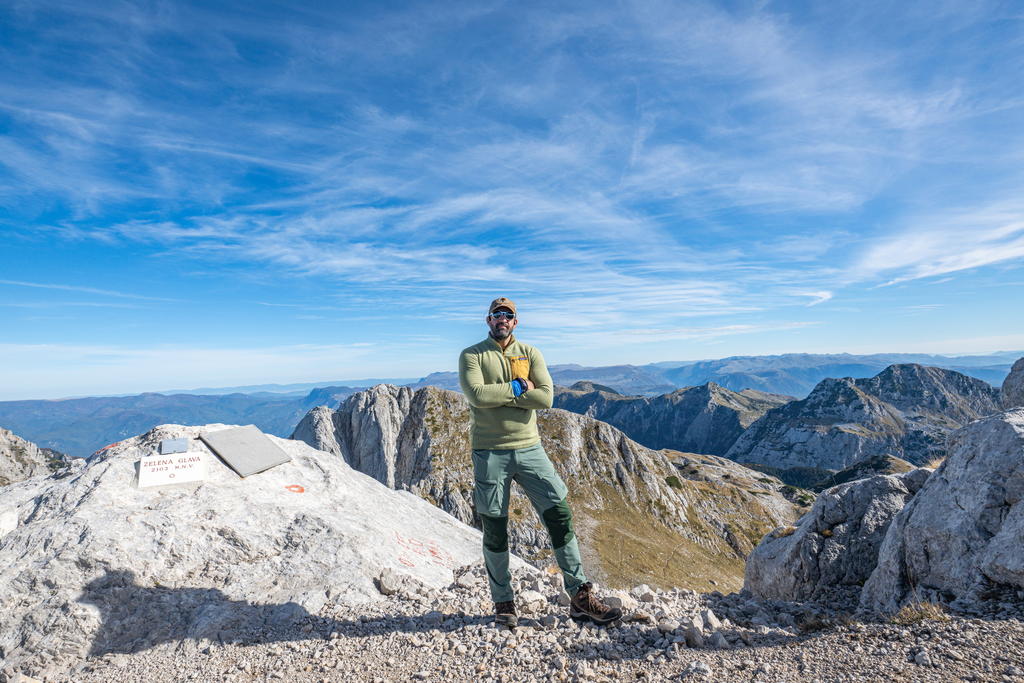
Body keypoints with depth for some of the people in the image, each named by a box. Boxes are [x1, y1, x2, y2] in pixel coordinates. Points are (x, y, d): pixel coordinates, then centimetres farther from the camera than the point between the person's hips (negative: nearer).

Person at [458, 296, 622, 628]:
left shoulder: (530, 353, 7)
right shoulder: (471, 355, 1)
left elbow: (545, 397, -8)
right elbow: (477, 395, -17)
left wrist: (499, 395, -11)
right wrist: (517, 387, -10)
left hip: (529, 448, 2)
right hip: (490, 452, -2)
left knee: (560, 516, 1)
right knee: (495, 530, 8)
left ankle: (581, 597, 16)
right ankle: (503, 602, 27)